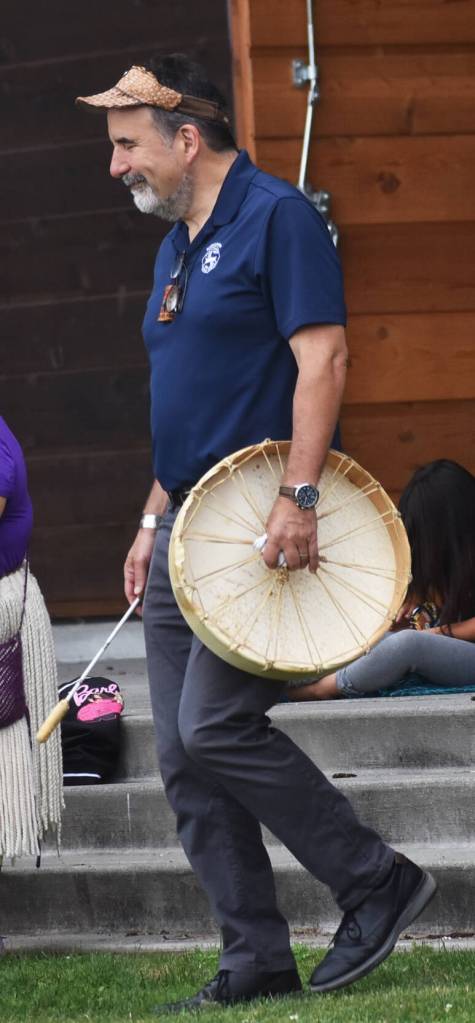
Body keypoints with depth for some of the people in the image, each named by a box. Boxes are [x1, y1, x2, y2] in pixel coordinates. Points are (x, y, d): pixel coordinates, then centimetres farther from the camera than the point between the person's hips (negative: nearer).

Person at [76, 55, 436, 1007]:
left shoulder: (276, 217, -8)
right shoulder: (177, 245, 19)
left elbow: (321, 358, -17)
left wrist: (299, 498, -24)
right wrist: (155, 518, 20)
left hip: (263, 524, -9)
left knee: (216, 727, -16)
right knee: (183, 758, 4)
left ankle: (378, 884, -2)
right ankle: (257, 958, 9)